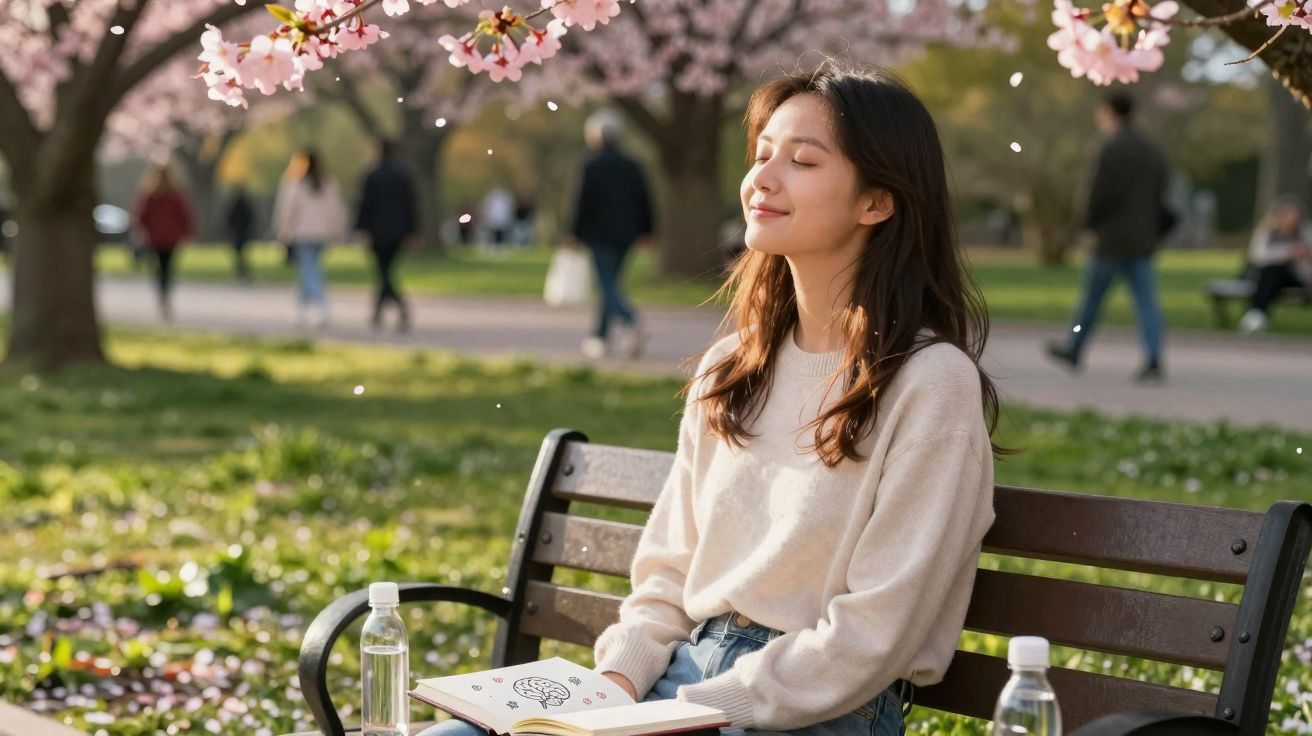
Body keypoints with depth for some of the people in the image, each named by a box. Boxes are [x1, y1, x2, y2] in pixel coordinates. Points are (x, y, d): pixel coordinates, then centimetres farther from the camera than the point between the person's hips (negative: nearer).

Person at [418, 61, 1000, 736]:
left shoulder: (930, 383, -10)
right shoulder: (731, 369, 11)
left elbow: (872, 634, -13)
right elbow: (669, 567, 14)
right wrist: (618, 677, -3)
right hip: (684, 669, 6)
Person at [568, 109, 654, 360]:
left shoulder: (593, 165, -10)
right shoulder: (631, 166, 9)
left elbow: (584, 201, -11)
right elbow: (644, 200, 10)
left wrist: (575, 234, -4)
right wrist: (645, 230, 16)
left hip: (601, 233, -7)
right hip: (625, 234, 7)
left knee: (608, 285, -8)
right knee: (610, 284, 15)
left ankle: (631, 323, -31)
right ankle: (601, 335, 19)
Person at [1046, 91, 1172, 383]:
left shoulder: (1113, 150, -13)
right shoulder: (1153, 151, 13)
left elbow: (1103, 194, -17)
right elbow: (1164, 193, 14)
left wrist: (1091, 222, -2)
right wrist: (1157, 230, 18)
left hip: (1113, 239, -6)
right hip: (1143, 239, 6)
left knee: (1092, 296, 9)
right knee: (1146, 300, 1)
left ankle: (1073, 350, 24)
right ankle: (1153, 361, -9)